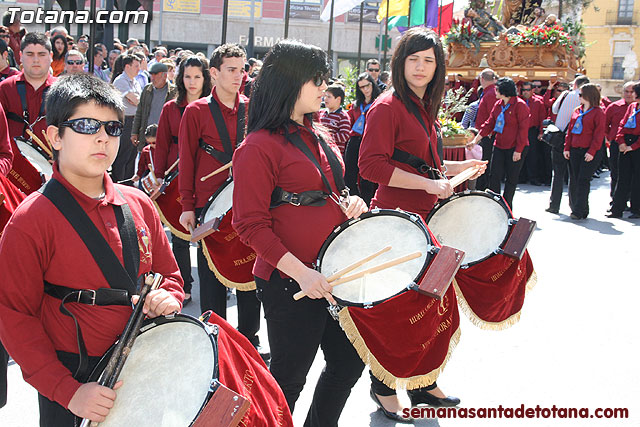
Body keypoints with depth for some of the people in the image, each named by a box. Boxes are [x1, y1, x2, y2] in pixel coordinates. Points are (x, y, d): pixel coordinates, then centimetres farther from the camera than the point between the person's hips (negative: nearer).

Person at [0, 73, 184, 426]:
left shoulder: (139, 205, 2)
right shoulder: (31, 221, -14)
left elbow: (169, 274, 13)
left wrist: (167, 297, -10)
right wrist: (67, 390, -19)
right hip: (71, 381, -4)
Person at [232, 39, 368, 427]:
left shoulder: (317, 135, 11)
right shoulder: (260, 146, -14)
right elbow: (251, 224, -17)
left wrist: (352, 201, 1)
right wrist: (301, 272, -23)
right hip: (290, 282, -8)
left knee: (349, 363, 18)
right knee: (289, 378, 8)